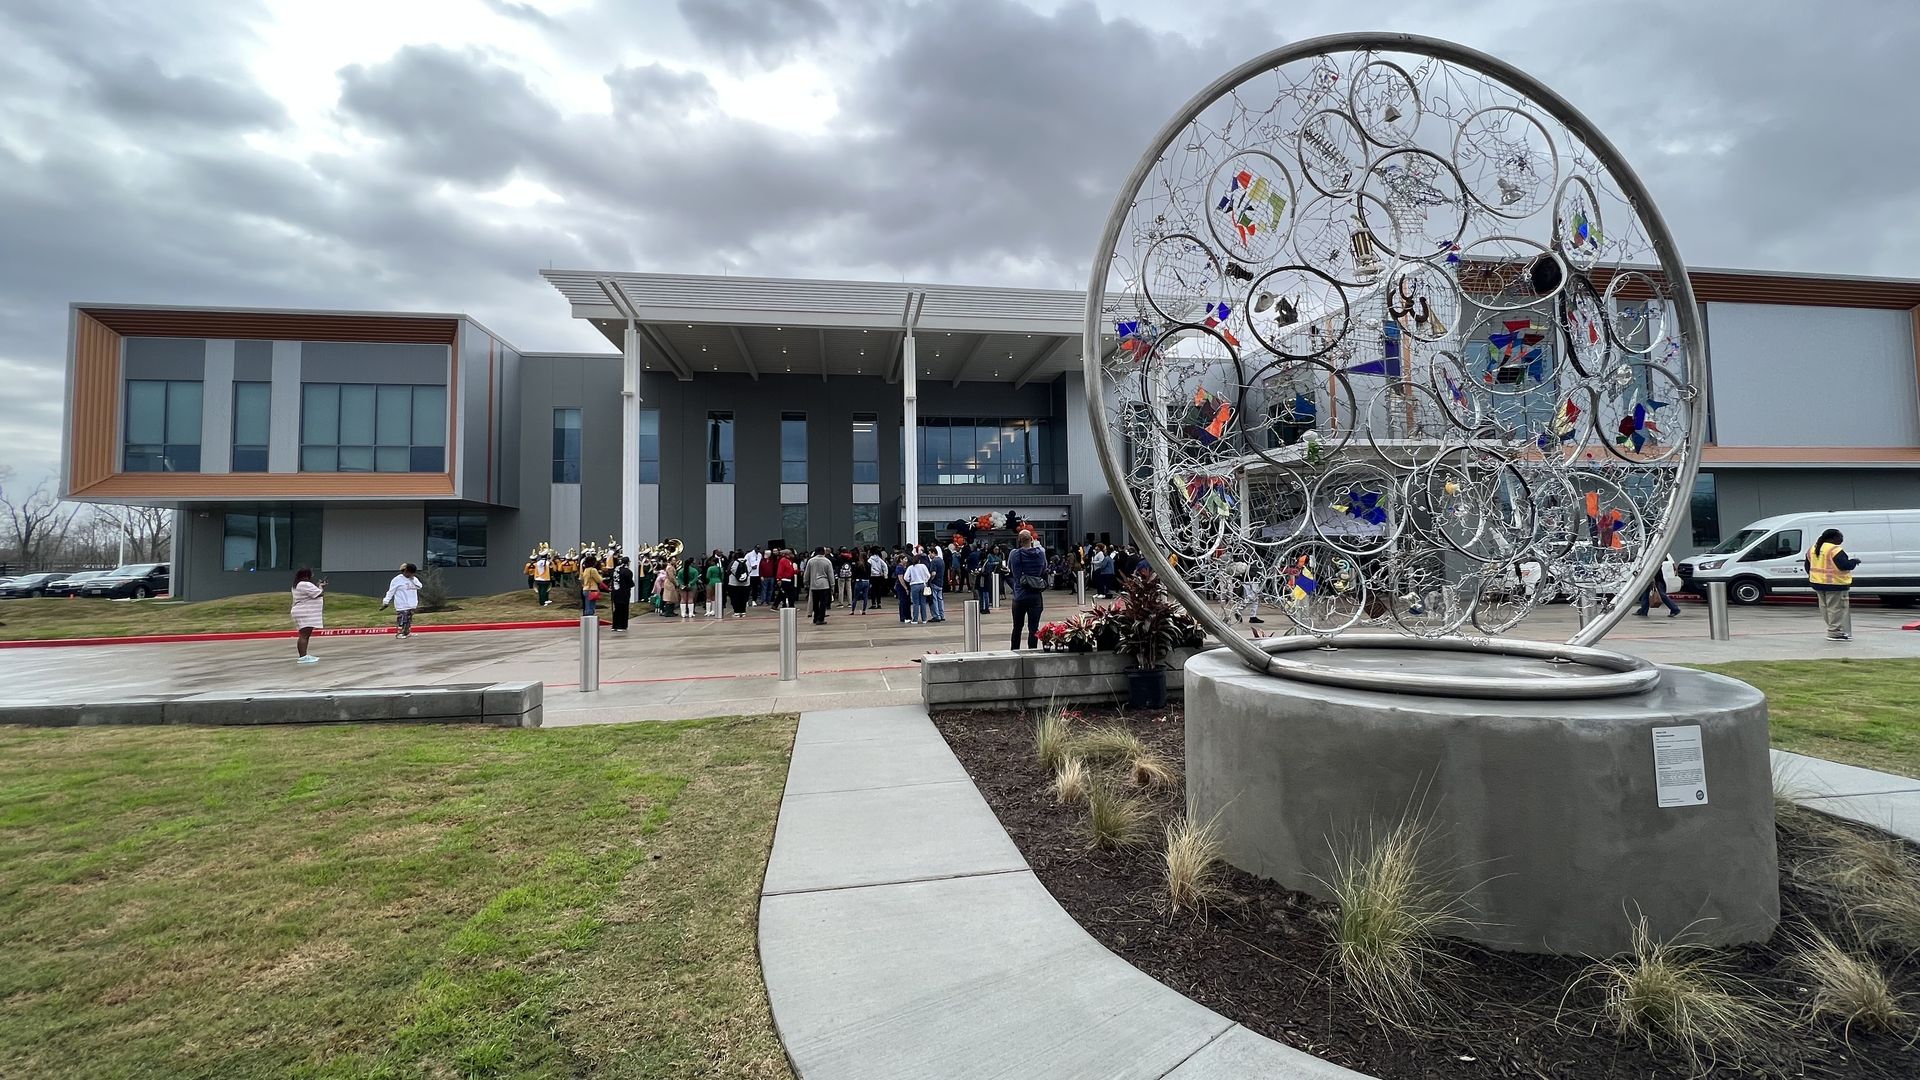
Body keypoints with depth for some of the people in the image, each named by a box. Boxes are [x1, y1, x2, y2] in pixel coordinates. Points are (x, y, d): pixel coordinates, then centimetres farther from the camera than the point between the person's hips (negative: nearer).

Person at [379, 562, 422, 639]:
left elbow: (419, 586, -3)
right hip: (402, 605, -6)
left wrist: (413, 579, -12)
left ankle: (407, 632, 18)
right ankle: (400, 633, -5)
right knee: (402, 619, -9)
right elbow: (391, 592, -6)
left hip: (412, 604, 6)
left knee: (409, 619, 11)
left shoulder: (414, 579, 9)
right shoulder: (397, 580, -8)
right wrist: (385, 602, -6)